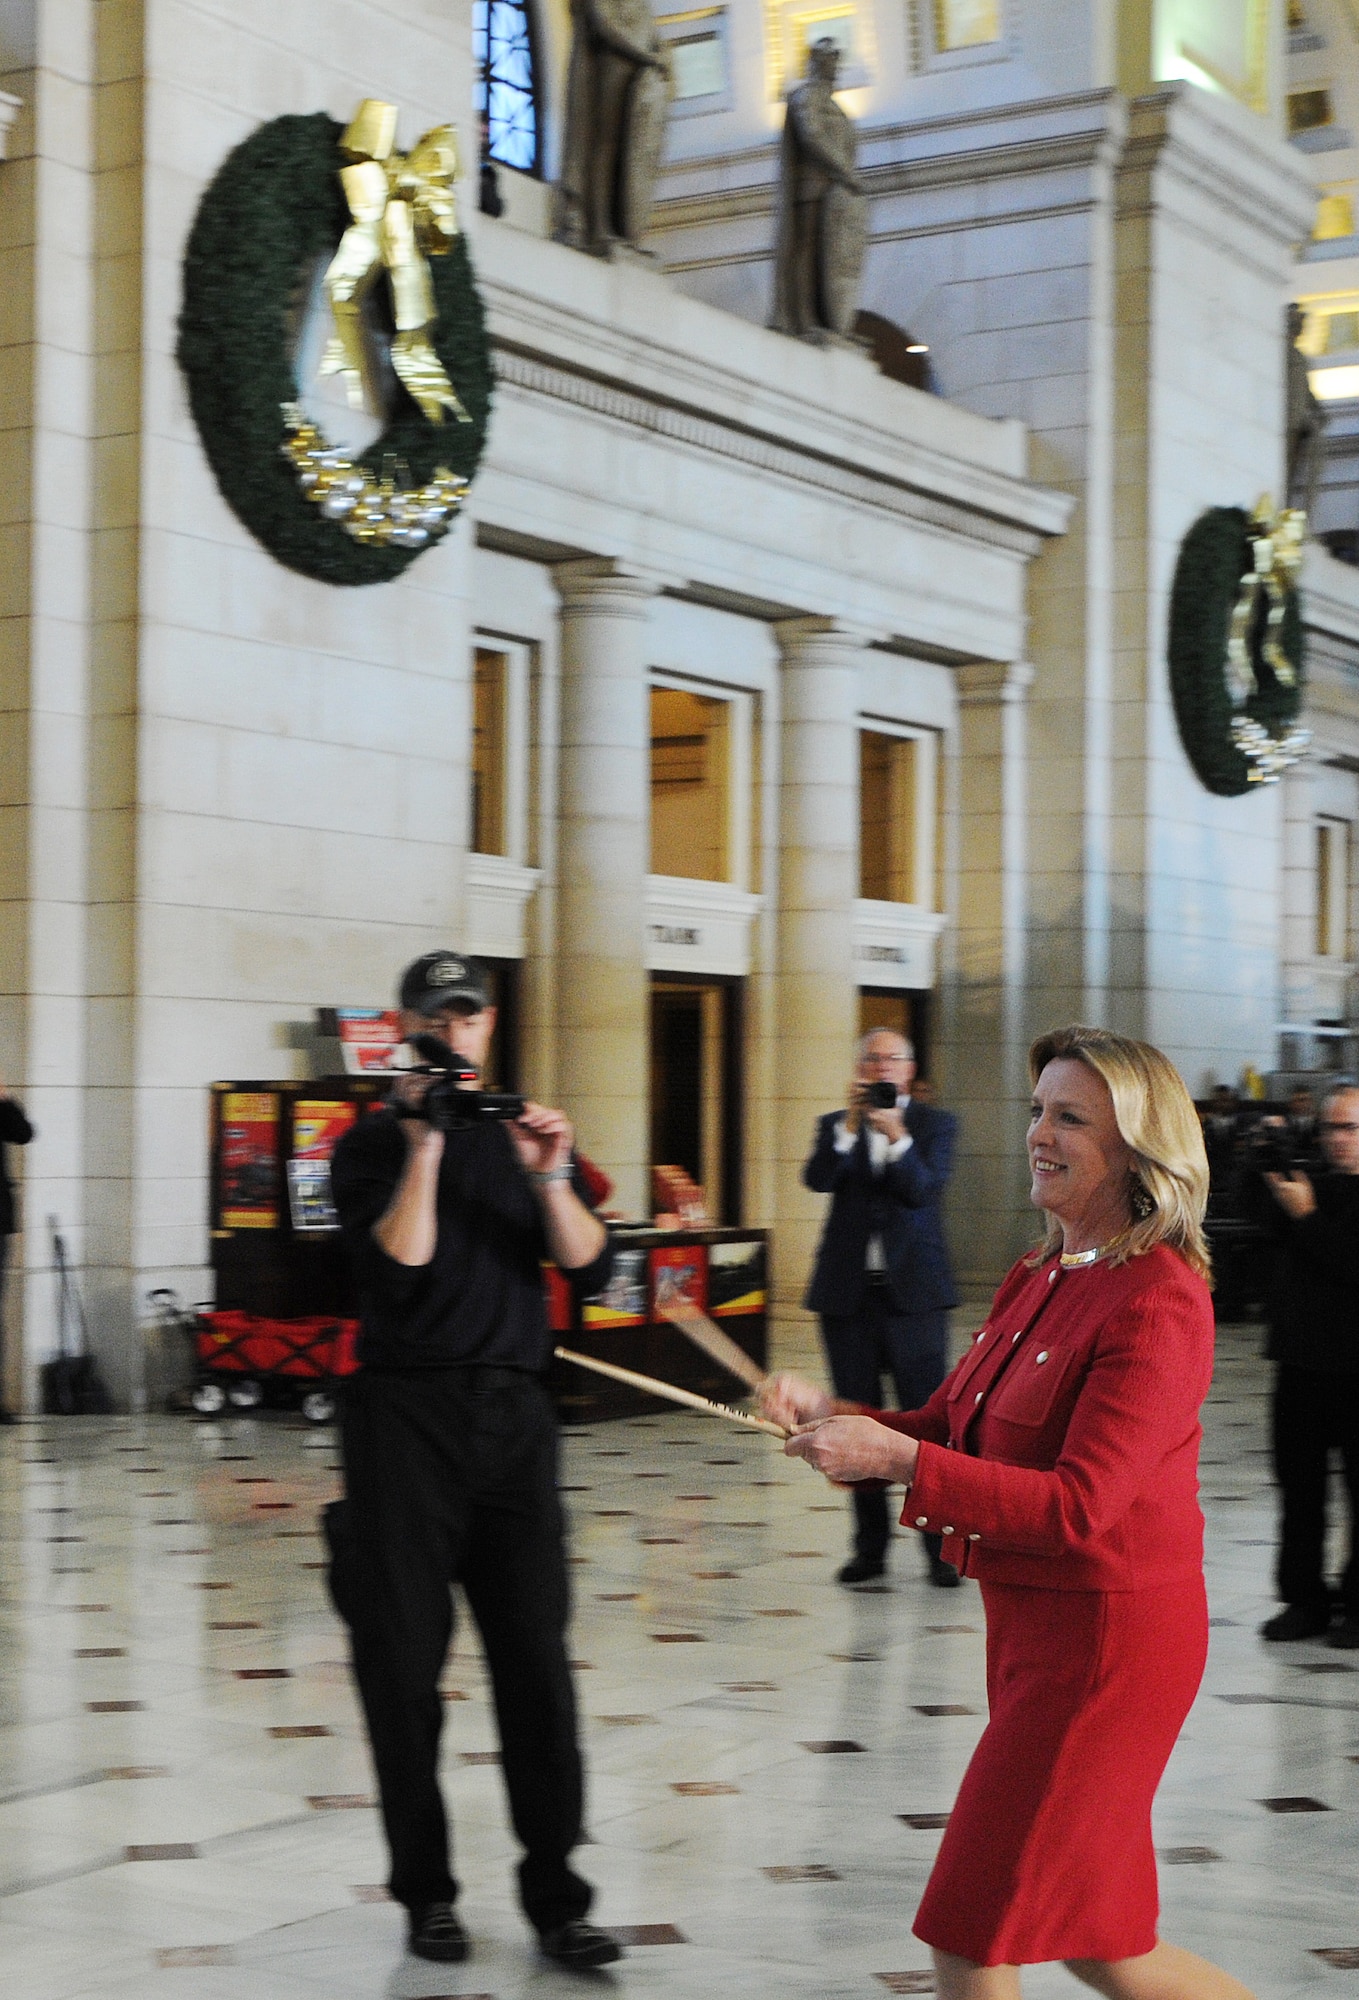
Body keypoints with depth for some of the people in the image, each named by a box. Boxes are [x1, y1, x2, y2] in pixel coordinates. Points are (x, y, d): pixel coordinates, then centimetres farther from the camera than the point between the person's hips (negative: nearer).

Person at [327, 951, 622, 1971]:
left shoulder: (526, 1132, 13)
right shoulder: (373, 1145, 3)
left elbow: (591, 1268, 2)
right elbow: (396, 1271, -12)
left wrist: (548, 1176, -12)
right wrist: (424, 1149, -15)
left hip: (514, 1415, 2)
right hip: (407, 1417, -2)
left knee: (536, 1657, -2)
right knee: (405, 1661, 1)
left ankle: (556, 1896, 3)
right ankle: (427, 1892, 13)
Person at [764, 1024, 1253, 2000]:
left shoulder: (1157, 1305, -19)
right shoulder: (1041, 1279, 9)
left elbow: (1077, 1505, -26)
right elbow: (950, 1425, 13)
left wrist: (898, 1458, -32)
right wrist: (830, 1416, -5)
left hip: (1105, 1636, -9)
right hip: (1029, 1620, 9)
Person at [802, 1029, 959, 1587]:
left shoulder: (935, 1124, 6)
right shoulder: (836, 1126, 10)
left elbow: (924, 1188, -11)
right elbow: (818, 1179, -9)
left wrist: (897, 1135, -25)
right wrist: (851, 1123, -20)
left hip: (914, 1290, -2)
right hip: (848, 1291, 2)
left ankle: (941, 1546, -2)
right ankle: (869, 1546, 14)